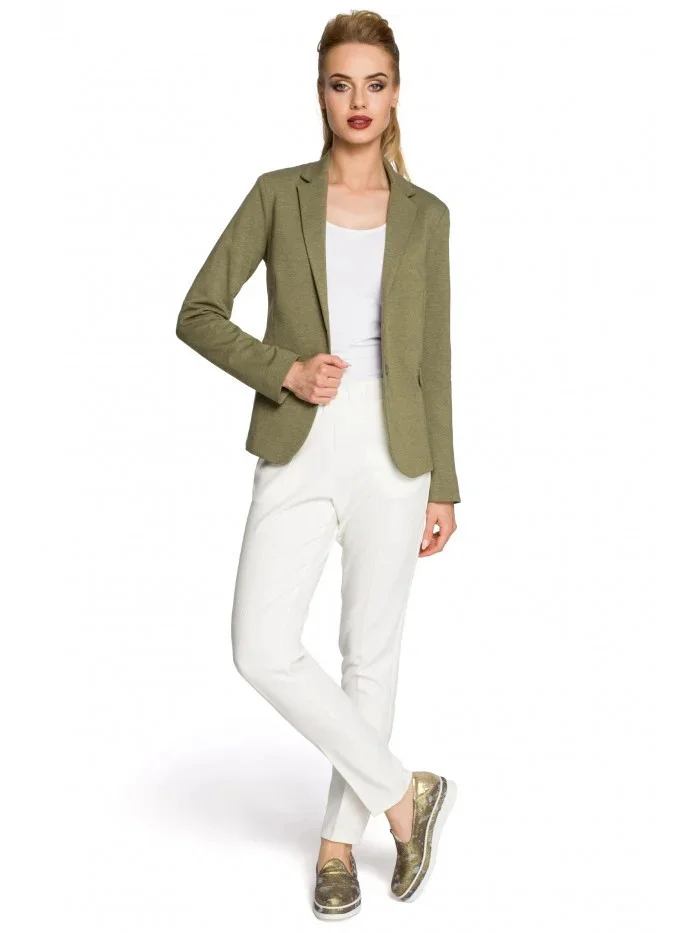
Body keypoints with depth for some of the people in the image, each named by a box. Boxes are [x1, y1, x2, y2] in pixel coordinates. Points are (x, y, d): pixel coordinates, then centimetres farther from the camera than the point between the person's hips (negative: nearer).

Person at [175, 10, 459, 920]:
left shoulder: (425, 216, 6)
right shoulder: (278, 195, 3)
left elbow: (432, 361, 7)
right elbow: (198, 314, 2)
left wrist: (442, 488, 5)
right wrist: (285, 371, -13)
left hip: (391, 453, 0)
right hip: (296, 452, 0)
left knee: (370, 650, 6)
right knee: (263, 650, -8)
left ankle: (340, 840, 25)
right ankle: (404, 793, 11)